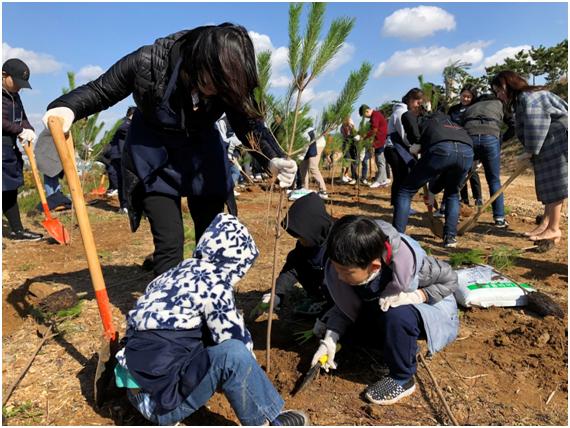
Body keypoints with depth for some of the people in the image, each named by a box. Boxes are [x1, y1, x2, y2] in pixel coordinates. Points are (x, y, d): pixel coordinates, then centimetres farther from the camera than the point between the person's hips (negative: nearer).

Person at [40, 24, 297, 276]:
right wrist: (68, 108, -34)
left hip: (202, 157, 3)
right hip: (153, 160, -2)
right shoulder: (148, 64, -26)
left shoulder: (227, 80, -21)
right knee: (169, 242, -10)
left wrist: (273, 160, -32)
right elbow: (99, 91, -13)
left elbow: (250, 124, -13)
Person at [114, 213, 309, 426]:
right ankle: (270, 422, 0)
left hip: (144, 383, 9)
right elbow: (236, 340, -11)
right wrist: (250, 374, 10)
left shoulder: (184, 270, 6)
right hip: (161, 402, -9)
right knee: (233, 353, -23)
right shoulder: (212, 283, -18)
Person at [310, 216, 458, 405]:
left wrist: (416, 295, -33)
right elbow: (346, 304, -9)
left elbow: (450, 279, -18)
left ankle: (402, 379, -12)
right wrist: (330, 339, -22)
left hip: (433, 306, -5)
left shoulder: (409, 262, -36)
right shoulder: (348, 265, -24)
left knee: (396, 315, -39)